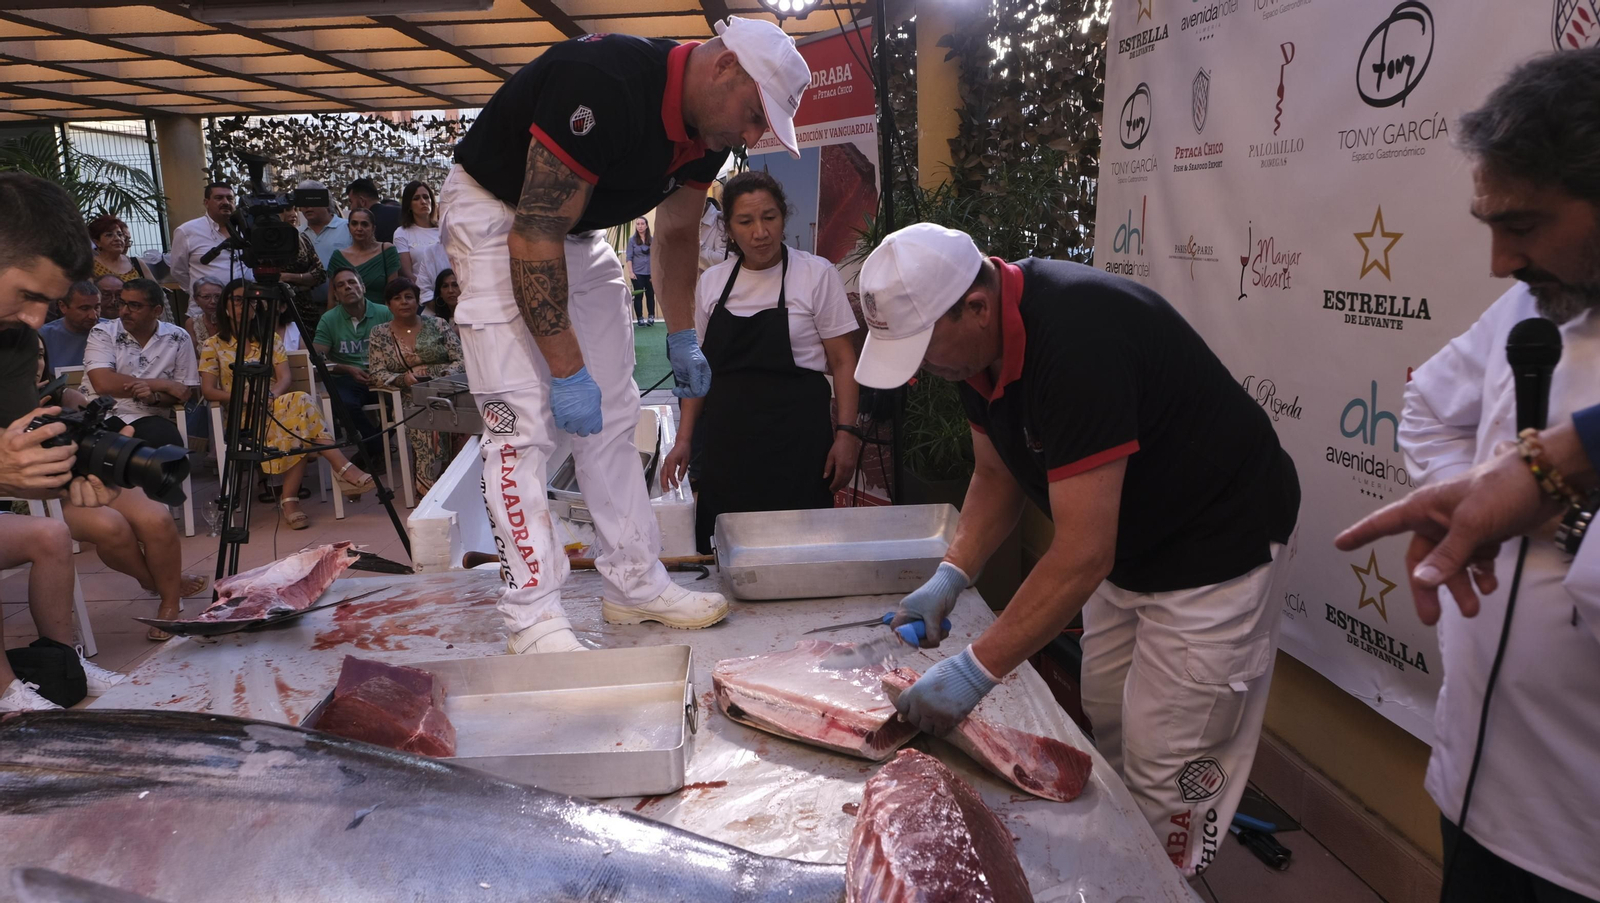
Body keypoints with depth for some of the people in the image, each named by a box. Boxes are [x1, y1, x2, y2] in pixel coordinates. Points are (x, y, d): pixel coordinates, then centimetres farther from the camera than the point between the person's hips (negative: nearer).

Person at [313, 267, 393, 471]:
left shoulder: (384, 313, 5)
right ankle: (377, 447, -8)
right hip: (347, 378, 0)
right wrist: (349, 370, -16)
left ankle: (373, 449, -8)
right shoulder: (329, 320, 6)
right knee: (345, 404, -34)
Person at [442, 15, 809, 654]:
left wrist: (682, 339, 11)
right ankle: (534, 618, -9)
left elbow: (676, 234, 10)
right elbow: (534, 235, -31)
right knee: (523, 423, -14)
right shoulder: (602, 85, -32)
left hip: (578, 232, 8)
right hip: (496, 217, -8)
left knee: (612, 415, 6)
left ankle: (635, 584, 14)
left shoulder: (706, 130, -6)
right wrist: (567, 371, -30)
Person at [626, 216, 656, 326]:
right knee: (638, 296, 0)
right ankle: (640, 319, 4)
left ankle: (651, 318, 13)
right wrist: (630, 272, -10)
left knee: (650, 295, 5)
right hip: (637, 273, -2)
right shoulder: (632, 239, 0)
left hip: (650, 272, 2)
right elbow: (629, 257, -2)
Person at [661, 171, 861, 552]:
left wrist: (846, 433, -11)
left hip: (796, 436, -3)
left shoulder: (817, 274, -2)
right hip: (727, 440, 4)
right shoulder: (711, 282, 9)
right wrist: (684, 439, 11)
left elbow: (842, 361, -1)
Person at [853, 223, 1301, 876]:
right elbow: (996, 474, 7)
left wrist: (975, 671, -29)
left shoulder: (1078, 339, -35)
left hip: (1216, 552, -9)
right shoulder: (978, 337, -6)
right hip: (1128, 548, 9)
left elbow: (1083, 554, -34)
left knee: (1165, 777, -2)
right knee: (1109, 737, 18)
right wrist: (951, 576, -6)